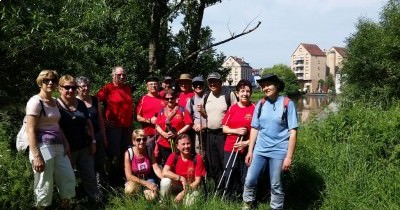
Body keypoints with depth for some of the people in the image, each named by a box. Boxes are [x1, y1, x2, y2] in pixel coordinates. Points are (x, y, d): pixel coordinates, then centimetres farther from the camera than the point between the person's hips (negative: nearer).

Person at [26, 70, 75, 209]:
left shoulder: (54, 101, 15)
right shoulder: (35, 102, -10)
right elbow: (30, 130, -16)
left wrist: (65, 143, 15)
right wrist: (36, 156, -22)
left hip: (58, 147, 8)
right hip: (43, 147, -8)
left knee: (69, 179, 12)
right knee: (44, 186, 2)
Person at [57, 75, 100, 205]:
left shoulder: (80, 104, 6)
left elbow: (88, 123, 13)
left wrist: (93, 141, 8)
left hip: (85, 147, 5)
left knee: (90, 176, 10)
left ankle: (95, 201, 23)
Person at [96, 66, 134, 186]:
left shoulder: (128, 88, 12)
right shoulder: (108, 88, -7)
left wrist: (131, 120, 15)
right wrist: (104, 120, -13)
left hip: (127, 127, 6)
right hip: (113, 126, -6)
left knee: (125, 154, 12)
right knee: (114, 155, 0)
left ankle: (123, 179, 24)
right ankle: (112, 182, 12)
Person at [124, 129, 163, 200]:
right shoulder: (129, 153, -16)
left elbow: (156, 168, -14)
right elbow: (129, 176, -18)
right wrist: (145, 183, -26)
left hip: (148, 179, 2)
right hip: (134, 180, -2)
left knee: (152, 197, -25)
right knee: (129, 190, -35)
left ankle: (145, 190, 11)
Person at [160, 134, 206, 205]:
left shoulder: (197, 158, -14)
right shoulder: (173, 156, -11)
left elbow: (197, 181, -13)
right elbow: (164, 172, -25)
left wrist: (183, 193, -20)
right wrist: (181, 178, -32)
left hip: (191, 187, -1)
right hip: (176, 185, 1)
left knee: (189, 203, -31)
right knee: (166, 180, -30)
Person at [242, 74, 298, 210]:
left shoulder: (287, 104, -8)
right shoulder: (260, 104, 3)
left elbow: (293, 132, -9)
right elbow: (254, 129, 10)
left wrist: (289, 157, -13)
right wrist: (250, 151, 6)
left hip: (278, 151, -3)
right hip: (260, 150, 4)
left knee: (276, 186, 8)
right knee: (249, 180, 5)